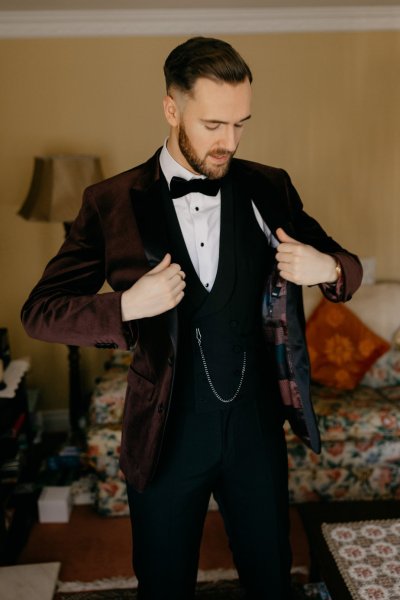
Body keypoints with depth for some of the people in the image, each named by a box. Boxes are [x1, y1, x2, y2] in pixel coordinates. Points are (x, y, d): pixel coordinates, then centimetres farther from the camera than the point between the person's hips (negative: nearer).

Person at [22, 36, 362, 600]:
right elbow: (39, 310, -7)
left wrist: (327, 269, -16)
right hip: (166, 433, -1)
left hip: (257, 425, 2)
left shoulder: (270, 189, -2)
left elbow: (347, 265, 8)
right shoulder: (112, 202, -9)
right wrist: (126, 306, -24)